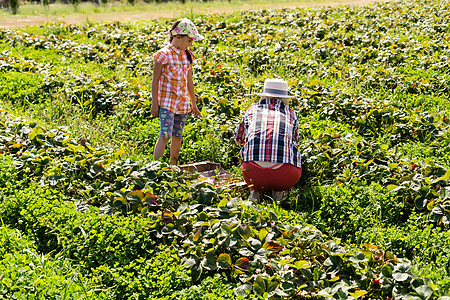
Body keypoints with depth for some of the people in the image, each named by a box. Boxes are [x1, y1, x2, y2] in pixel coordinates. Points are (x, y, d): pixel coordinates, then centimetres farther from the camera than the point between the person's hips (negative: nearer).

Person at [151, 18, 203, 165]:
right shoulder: (164, 55, -9)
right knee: (165, 135, -16)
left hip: (183, 102, 6)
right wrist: (154, 103, -10)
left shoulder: (187, 55, 11)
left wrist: (194, 104, 20)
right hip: (167, 102, -6)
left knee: (177, 136, 10)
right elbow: (155, 80, -7)